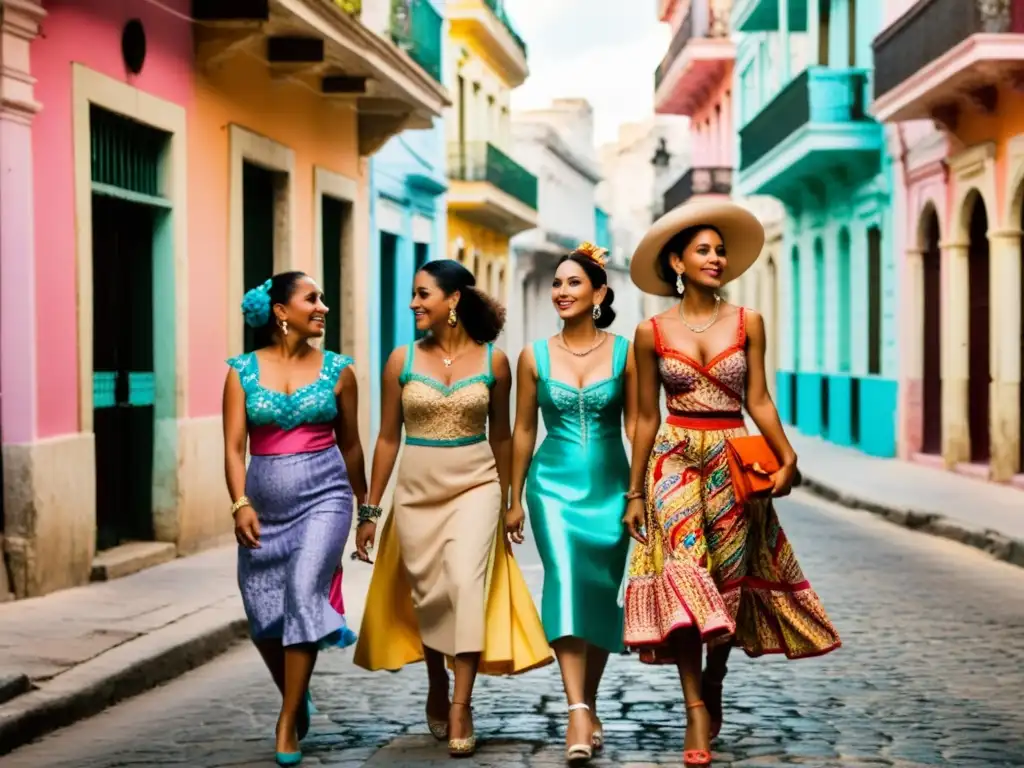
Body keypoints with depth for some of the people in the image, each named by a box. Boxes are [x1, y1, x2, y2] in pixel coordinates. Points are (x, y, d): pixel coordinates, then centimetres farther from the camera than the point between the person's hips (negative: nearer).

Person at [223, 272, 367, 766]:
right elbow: (234, 447, -3)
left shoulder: (337, 370, 4)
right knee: (263, 615, 6)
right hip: (265, 499, 1)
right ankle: (296, 697, 35)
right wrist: (240, 504, -16)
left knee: (304, 593, -19)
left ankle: (288, 724, -10)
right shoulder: (242, 371, 2)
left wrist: (365, 506, 19)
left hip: (323, 495, -1)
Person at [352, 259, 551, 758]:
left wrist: (504, 499, 14)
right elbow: (388, 438, 3)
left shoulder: (492, 361, -2)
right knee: (428, 596, 7)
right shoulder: (402, 361, -1)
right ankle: (436, 688, 31)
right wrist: (370, 511, 3)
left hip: (475, 487, -1)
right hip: (417, 492, 2)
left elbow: (500, 435, 9)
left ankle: (460, 709, -17)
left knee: (466, 584, -18)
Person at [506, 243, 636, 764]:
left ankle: (589, 705, 22)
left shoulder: (624, 353, 0)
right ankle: (578, 710, -23)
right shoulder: (534, 356, 2)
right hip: (555, 484, -1)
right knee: (565, 582, -17)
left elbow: (636, 425, 3)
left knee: (602, 593, 6)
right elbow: (523, 431, 8)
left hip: (609, 487, 1)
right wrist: (515, 500, 9)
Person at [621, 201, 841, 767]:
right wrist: (635, 492, 4)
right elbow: (646, 416, 4)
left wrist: (787, 457, -15)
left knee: (728, 578, 6)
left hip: (733, 461, 1)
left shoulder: (748, 323, 3)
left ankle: (714, 687, 28)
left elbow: (758, 401, 0)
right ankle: (696, 710, -11)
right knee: (683, 575, -12)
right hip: (674, 461, -1)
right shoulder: (652, 333, 1)